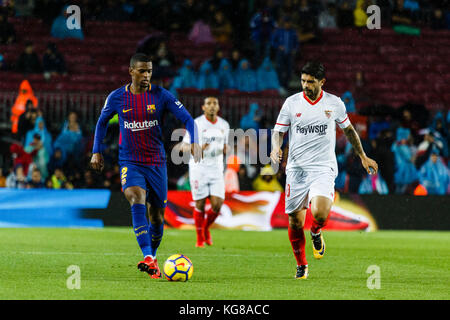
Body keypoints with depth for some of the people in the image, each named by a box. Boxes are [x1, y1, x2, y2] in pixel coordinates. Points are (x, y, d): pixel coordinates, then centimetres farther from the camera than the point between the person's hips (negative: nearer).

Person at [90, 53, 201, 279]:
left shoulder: (160, 95, -3)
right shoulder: (117, 97, 0)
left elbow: (186, 118, -5)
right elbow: (102, 121, 17)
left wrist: (194, 142, -22)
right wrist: (97, 151, 12)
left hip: (156, 163, 1)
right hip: (130, 162, -1)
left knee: (156, 215, 7)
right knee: (136, 198, -28)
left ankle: (152, 256, 34)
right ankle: (148, 258, -37)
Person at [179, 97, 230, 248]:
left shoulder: (224, 125, 9)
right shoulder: (196, 124, -5)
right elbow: (184, 147, -5)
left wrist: (226, 149, -3)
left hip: (216, 169, 3)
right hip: (198, 168, -3)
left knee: (217, 204, -7)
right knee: (200, 204, -2)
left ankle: (206, 229, 21)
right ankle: (200, 238, 14)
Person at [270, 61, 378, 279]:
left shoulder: (334, 103, 2)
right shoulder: (292, 102, 0)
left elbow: (348, 130, 18)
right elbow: (278, 131, 6)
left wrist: (363, 157, 21)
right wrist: (276, 148, -16)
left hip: (323, 168, -1)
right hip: (296, 168, 1)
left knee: (319, 213, -24)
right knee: (295, 222, 2)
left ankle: (316, 233, 13)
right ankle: (301, 265, 23)